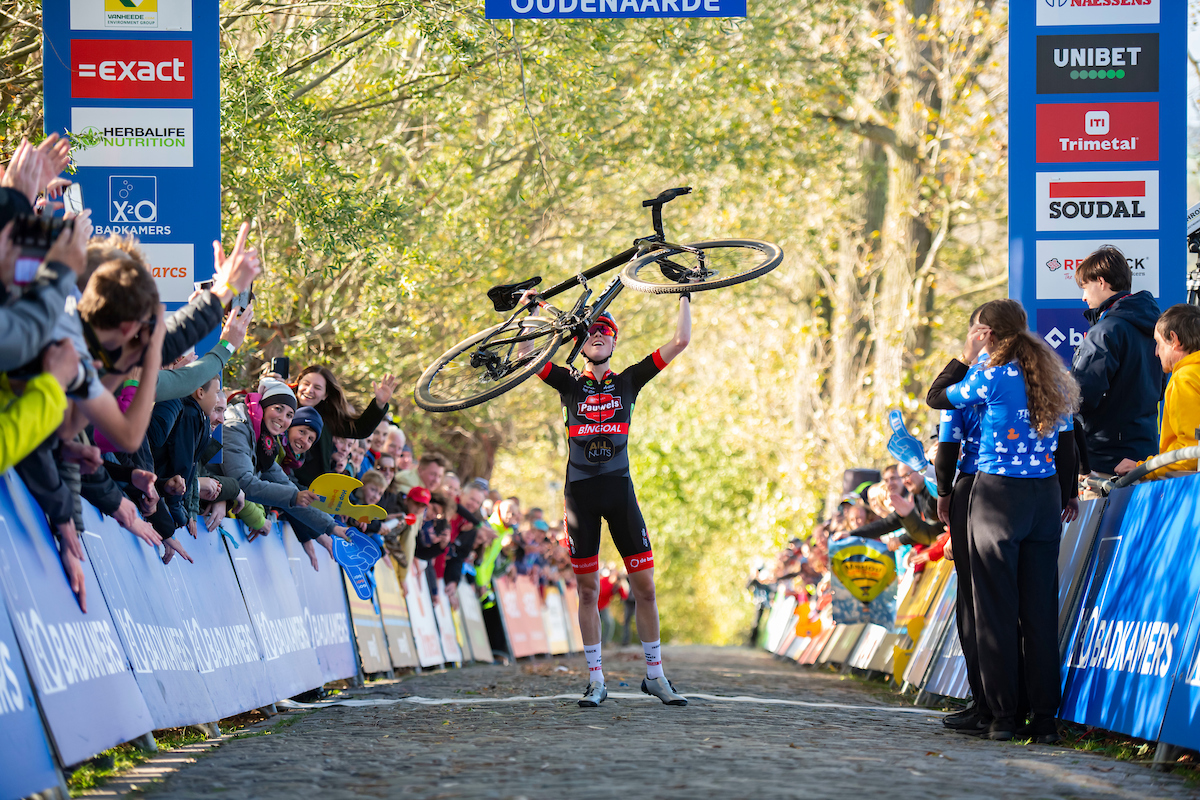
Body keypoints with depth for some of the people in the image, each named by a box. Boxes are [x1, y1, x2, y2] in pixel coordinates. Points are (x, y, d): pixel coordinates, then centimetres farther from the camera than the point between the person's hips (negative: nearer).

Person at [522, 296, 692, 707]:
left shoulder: (628, 381, 10)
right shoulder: (570, 384, 8)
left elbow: (680, 340, 7)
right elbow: (527, 354, -3)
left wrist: (684, 296, 8)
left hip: (619, 488, 1)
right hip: (580, 491, 0)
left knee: (645, 585, -2)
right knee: (588, 589, 2)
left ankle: (655, 676, 8)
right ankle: (596, 681, 9)